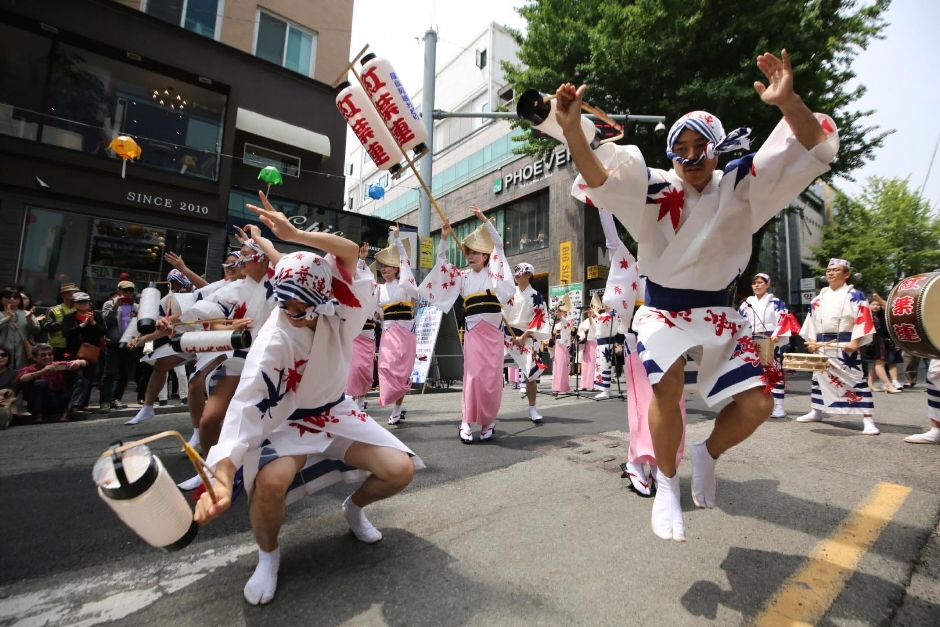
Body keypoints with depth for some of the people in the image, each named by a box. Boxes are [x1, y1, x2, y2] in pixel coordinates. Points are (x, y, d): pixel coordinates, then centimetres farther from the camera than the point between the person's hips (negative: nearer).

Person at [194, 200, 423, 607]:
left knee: (399, 469, -15)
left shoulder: (337, 314, -14)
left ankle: (354, 509, 21)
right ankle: (268, 553, 1)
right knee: (271, 481, -36)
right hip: (287, 424, -3)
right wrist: (222, 474, -44)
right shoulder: (273, 341, -24)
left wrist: (295, 235, -36)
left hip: (336, 415, 3)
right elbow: (248, 405, -32)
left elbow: (350, 251, -25)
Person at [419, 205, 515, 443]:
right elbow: (442, 261, 8)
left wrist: (484, 220, -6)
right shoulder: (462, 276, 12)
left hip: (494, 330, 0)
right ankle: (466, 422, 0)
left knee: (493, 376, 1)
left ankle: (488, 421, 12)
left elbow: (498, 245, 0)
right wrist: (444, 238, -3)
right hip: (473, 330, 1)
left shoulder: (493, 272, 8)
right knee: (473, 374, -5)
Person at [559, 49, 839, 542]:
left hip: (717, 312, 3)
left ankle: (707, 453, 26)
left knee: (757, 403, -6)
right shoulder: (655, 189, -6)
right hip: (662, 311, -3)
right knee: (667, 385, -28)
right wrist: (572, 128, -35)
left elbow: (814, 149, -6)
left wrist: (787, 102, -25)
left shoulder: (739, 187, 0)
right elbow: (600, 179, -20)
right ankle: (667, 483, -3)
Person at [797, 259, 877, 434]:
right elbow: (811, 321, 13)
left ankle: (867, 418, -1)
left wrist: (855, 342, -19)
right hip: (821, 345, 6)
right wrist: (811, 340, 3)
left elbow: (863, 321, -10)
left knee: (855, 379, -6)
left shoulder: (855, 296, -2)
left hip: (845, 345, -6)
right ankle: (817, 411, 27)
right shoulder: (819, 298, 13)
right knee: (819, 377, 14)